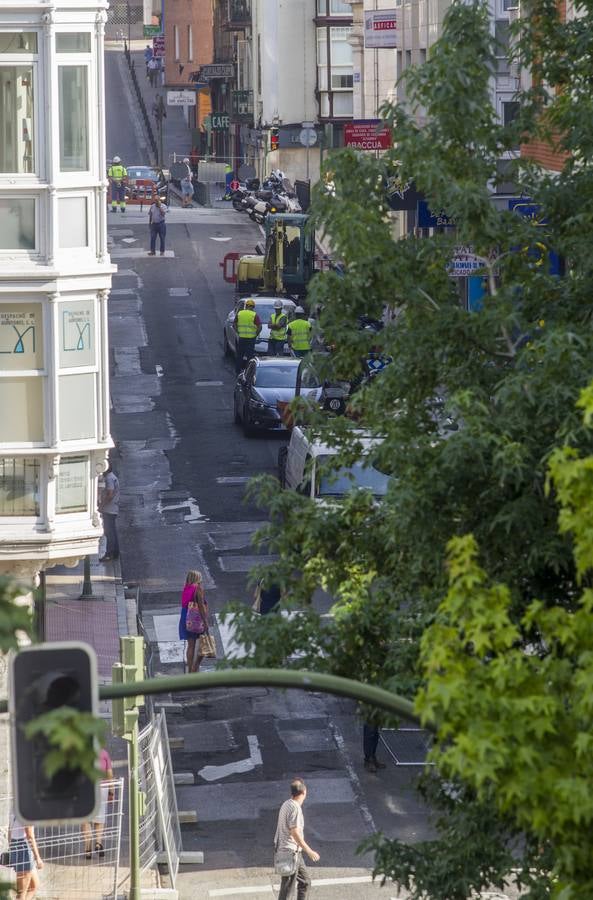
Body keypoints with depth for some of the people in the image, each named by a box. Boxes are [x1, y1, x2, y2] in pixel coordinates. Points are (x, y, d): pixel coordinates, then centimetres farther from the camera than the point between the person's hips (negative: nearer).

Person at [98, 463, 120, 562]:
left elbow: (110, 495, -23)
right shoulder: (112, 477, 15)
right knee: (113, 532, 14)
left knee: (109, 533, -6)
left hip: (108, 510, -10)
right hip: (113, 510, 10)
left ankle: (109, 554, -4)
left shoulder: (109, 479, -17)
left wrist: (102, 506, -16)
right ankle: (115, 553, 19)